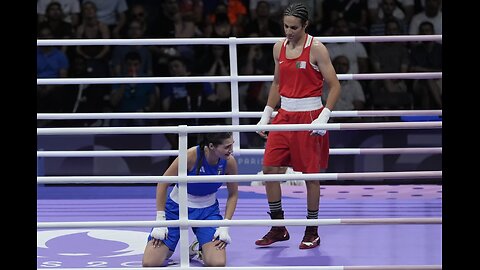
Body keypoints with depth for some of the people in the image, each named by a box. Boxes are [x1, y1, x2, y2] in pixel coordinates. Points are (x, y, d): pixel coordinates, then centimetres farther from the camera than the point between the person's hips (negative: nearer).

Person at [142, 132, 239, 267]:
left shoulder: (229, 162, -15)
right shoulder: (191, 155, -26)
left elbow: (233, 194, 1)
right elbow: (163, 183, -16)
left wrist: (225, 226, -9)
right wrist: (160, 221, -16)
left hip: (208, 211, 2)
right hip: (177, 207, -2)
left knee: (218, 263, -20)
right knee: (149, 263, -12)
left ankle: (200, 249, 14)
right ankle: (167, 248, 22)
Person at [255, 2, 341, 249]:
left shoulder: (316, 49, -10)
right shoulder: (279, 47, 7)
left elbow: (334, 85, -10)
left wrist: (323, 117, -20)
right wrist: (266, 114, 12)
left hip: (309, 116, -6)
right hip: (284, 115, 6)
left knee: (310, 174, 0)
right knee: (270, 168, 1)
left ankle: (312, 232, 12)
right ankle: (278, 228, 14)